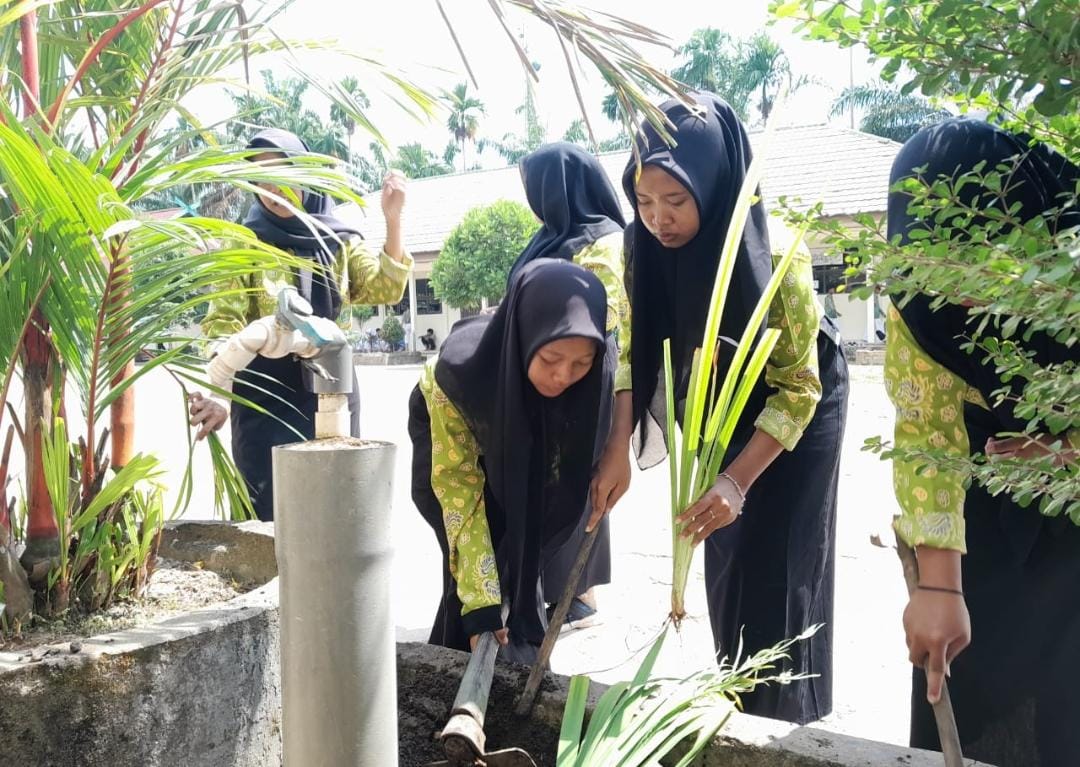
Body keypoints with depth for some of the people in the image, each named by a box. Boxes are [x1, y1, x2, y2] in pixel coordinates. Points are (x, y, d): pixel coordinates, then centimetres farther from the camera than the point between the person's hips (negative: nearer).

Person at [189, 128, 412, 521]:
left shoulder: (340, 241, 7)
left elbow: (385, 289, -5)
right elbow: (225, 323, -11)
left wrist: (393, 220, -16)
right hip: (267, 394, -3)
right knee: (272, 514, -2)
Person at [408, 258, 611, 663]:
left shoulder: (593, 376, -34)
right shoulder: (459, 367, -42)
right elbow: (456, 480, -33)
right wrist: (479, 602, -36)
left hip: (521, 454, 3)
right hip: (448, 442, -2)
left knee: (519, 558, 2)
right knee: (474, 568, -11)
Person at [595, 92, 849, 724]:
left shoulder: (777, 257, -34)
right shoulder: (650, 251, -19)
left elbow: (798, 388, -28)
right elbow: (640, 355, -8)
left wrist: (738, 481, -36)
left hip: (795, 409, -5)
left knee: (776, 566, -2)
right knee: (727, 560, 11)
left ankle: (783, 720, 16)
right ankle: (740, 705, 28)